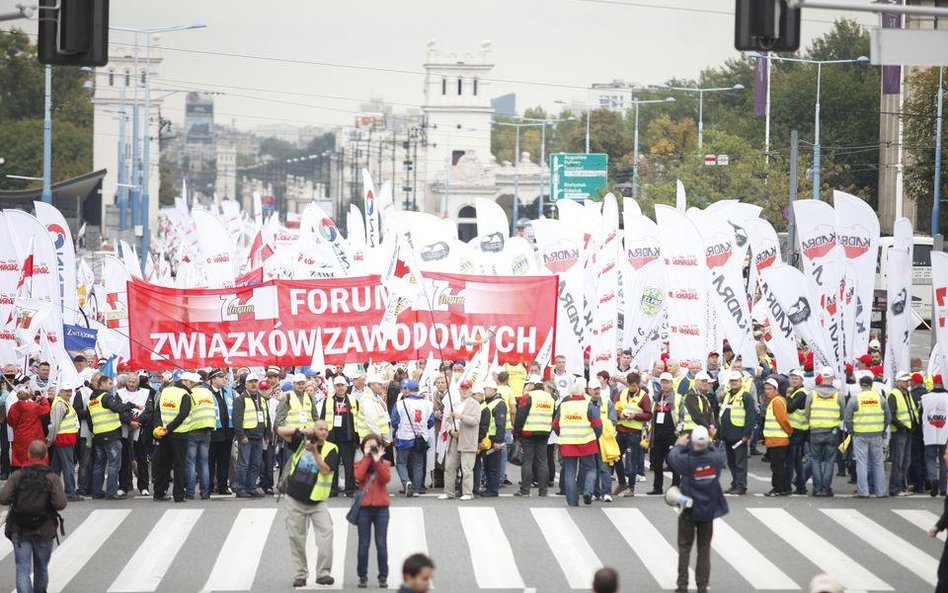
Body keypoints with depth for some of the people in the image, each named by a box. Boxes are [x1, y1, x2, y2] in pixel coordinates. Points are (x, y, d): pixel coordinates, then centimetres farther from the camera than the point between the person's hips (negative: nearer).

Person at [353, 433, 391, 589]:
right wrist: (367, 458, -9)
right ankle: (363, 577, 9)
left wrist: (377, 460, -12)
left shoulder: (384, 464, 8)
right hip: (364, 507, 0)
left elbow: (386, 478, -11)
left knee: (381, 544, -1)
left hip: (381, 507, 0)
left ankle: (383, 577, 4)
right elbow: (359, 476, -13)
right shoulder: (360, 463, 8)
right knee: (363, 544, 2)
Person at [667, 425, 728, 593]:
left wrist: (679, 445, 16)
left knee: (684, 548, 9)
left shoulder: (687, 460, -21)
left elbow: (672, 457, -2)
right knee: (704, 548, 11)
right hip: (708, 510, 2)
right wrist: (710, 442, 22)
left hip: (689, 510, -2)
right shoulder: (715, 458, -15)